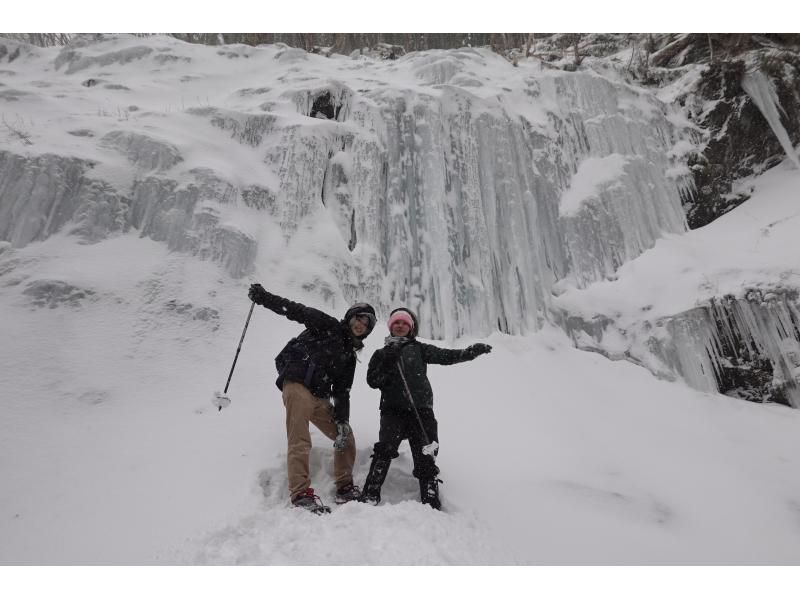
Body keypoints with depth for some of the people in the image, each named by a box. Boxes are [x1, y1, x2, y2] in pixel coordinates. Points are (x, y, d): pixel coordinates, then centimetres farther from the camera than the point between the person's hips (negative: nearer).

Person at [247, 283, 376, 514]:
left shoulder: (349, 355, 19)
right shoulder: (327, 325, 4)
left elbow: (341, 393, 15)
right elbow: (294, 310, -6)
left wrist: (342, 421, 3)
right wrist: (263, 296, -18)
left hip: (319, 397, 8)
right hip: (297, 386, -7)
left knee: (346, 439, 9)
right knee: (300, 443, -15)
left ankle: (345, 488, 19)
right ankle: (301, 494, -13)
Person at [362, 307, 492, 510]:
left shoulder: (418, 349, 16)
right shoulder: (381, 354, 19)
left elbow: (444, 356, 4)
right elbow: (372, 381, 6)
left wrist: (471, 352, -9)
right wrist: (386, 360, -8)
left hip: (421, 410, 1)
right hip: (393, 410, 0)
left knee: (426, 458, -1)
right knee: (385, 449, -20)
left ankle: (431, 503, 5)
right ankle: (370, 497, -17)